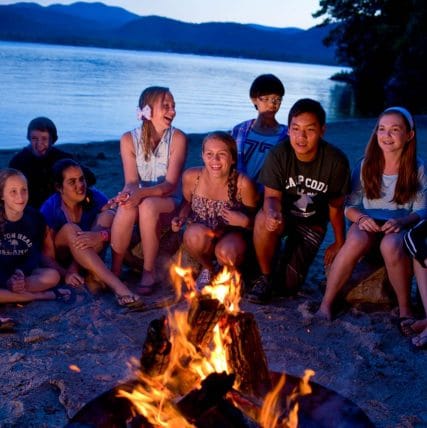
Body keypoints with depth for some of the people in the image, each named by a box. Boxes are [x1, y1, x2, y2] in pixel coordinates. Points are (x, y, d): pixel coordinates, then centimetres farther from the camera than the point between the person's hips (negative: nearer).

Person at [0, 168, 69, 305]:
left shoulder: (35, 218, -7)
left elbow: (35, 255, -4)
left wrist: (21, 272, -24)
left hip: (23, 272, 3)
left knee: (52, 276, -24)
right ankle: (43, 295, -22)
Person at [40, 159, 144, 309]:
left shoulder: (94, 197, -13)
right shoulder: (49, 209, -20)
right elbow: (48, 256, -20)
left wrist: (100, 235, -41)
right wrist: (65, 274, -40)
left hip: (86, 256, 3)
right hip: (62, 258, -2)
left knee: (107, 215, -21)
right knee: (70, 229, -36)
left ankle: (75, 268, -25)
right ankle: (118, 287, -49)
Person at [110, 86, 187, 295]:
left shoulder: (177, 138, -8)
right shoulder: (129, 139, -3)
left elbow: (170, 184, -15)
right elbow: (131, 181, -8)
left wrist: (142, 193, -33)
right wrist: (129, 193, -34)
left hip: (168, 202, -1)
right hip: (140, 198, 1)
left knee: (148, 205, -35)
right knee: (126, 209, -34)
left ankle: (149, 272, -21)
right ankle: (115, 270, -18)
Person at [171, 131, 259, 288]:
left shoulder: (243, 184, -22)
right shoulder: (191, 177, -16)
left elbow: (254, 219, -8)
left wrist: (244, 221, -30)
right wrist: (181, 218, -14)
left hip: (232, 235, -2)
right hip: (202, 238, 2)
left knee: (226, 252, -35)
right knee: (194, 235, -34)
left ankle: (232, 272, 7)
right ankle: (207, 268, 3)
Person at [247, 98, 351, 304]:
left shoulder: (336, 161, -18)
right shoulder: (278, 155, -20)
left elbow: (336, 207, -5)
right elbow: (272, 196, -19)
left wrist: (339, 243, 7)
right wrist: (273, 213, -45)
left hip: (312, 223, 0)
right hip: (282, 216, 0)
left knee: (286, 286, -8)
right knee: (263, 219, -39)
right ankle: (265, 276, -12)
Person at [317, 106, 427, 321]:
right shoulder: (365, 165, 3)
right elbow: (350, 206, 3)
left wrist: (401, 222, -22)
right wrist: (361, 218, -20)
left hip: (401, 227, -1)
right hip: (367, 225, 1)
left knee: (391, 245, -38)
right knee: (357, 240, -36)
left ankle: (405, 308, -16)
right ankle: (326, 303, -25)